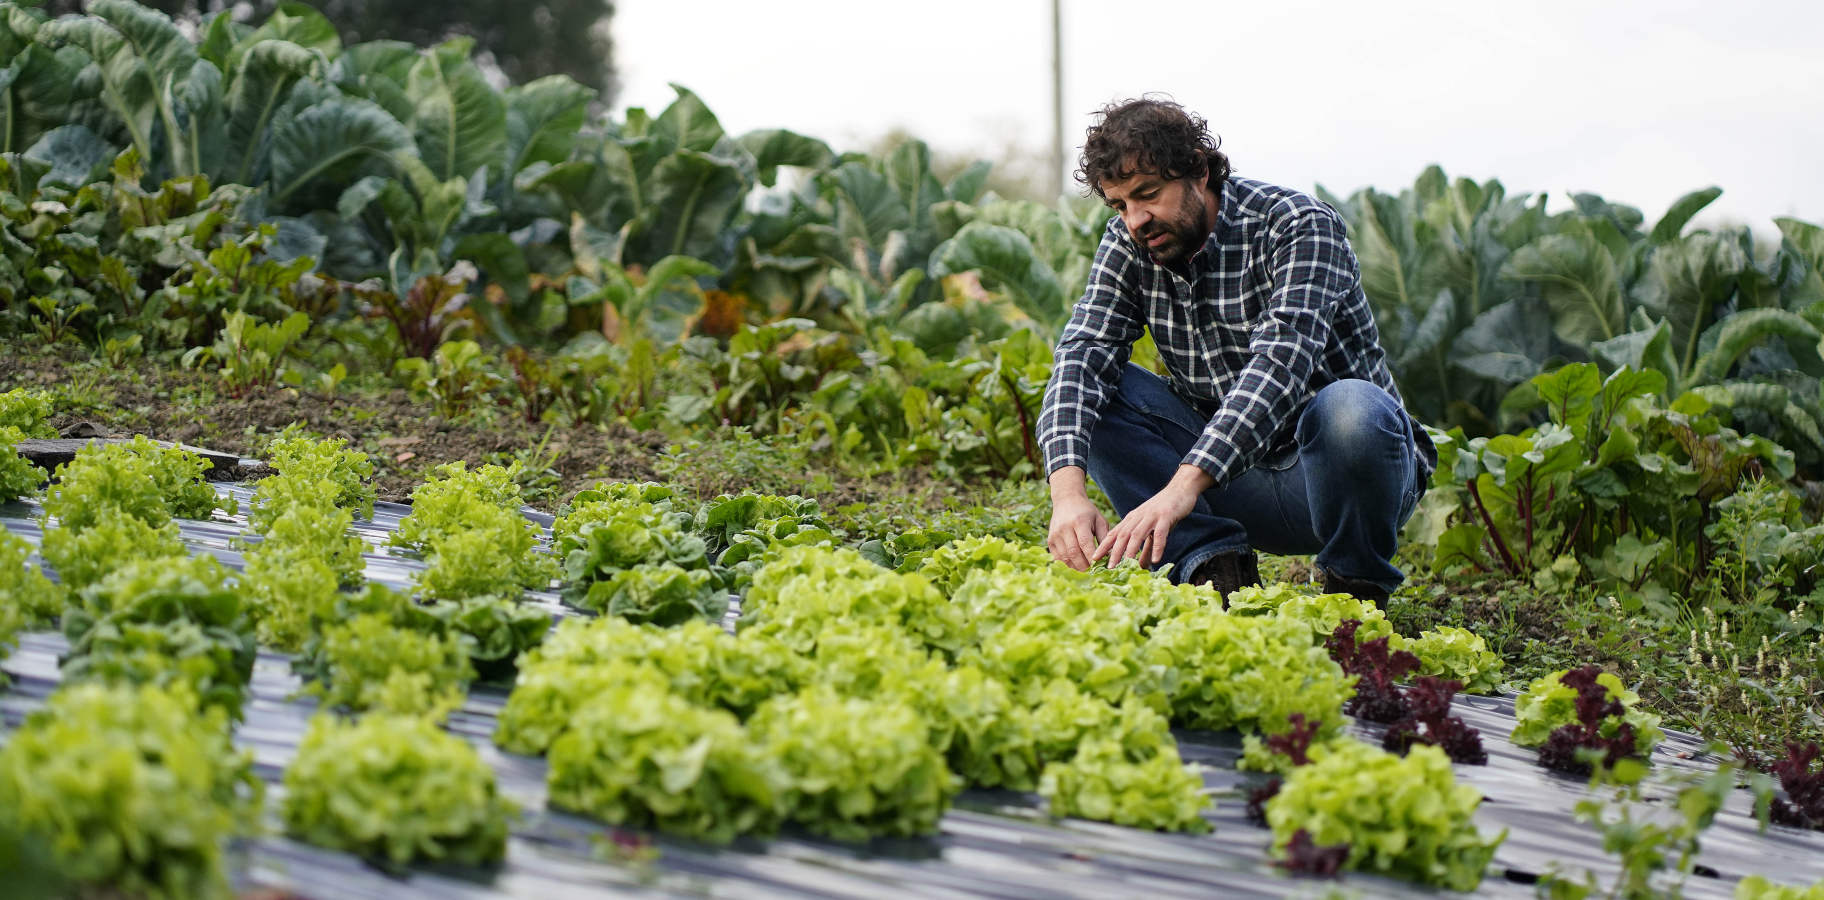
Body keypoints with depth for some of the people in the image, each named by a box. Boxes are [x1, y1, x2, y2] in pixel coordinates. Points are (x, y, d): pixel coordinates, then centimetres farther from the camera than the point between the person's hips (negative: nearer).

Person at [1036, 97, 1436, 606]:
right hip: (1232, 475, 5)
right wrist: (1067, 489, -33)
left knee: (1348, 408, -38)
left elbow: (1281, 360, -34)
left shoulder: (1298, 226, -18)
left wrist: (1184, 485, -47)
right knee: (1088, 392, -11)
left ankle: (1356, 586, -11)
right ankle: (1218, 566, -18)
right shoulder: (1129, 244, -1)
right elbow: (1082, 352, -13)